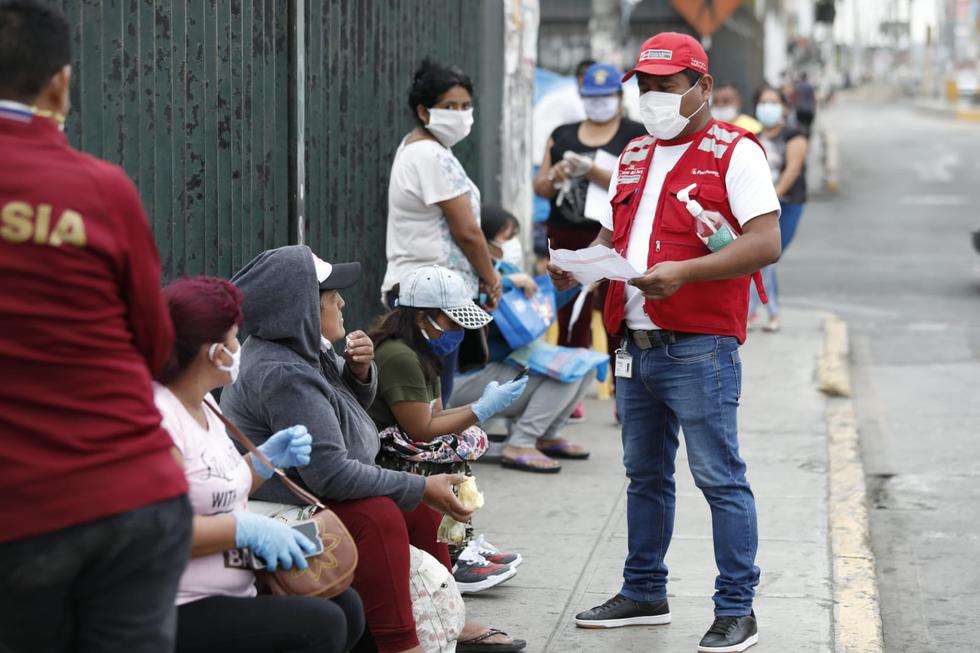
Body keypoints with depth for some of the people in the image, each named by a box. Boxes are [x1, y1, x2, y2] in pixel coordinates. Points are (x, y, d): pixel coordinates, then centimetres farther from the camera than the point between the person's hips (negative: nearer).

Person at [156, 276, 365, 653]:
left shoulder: (204, 404, 13)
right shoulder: (155, 415, -19)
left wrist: (265, 461, 7)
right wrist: (247, 528, -24)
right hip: (182, 613, -10)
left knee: (345, 605, 5)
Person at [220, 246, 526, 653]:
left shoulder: (305, 346, 3)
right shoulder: (282, 374, -28)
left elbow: (354, 402, 21)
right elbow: (329, 474, -33)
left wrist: (360, 371, -4)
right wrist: (422, 488, -25)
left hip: (313, 490, 11)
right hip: (284, 508, -11)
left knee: (422, 503, 14)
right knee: (379, 516, -31)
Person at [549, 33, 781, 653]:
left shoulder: (735, 153, -6)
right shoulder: (634, 157, 18)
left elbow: (765, 243, -15)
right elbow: (613, 235, 24)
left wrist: (685, 272, -25)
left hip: (699, 349, -8)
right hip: (636, 345, 8)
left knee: (720, 477, -4)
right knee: (645, 476, 16)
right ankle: (644, 594, 28)